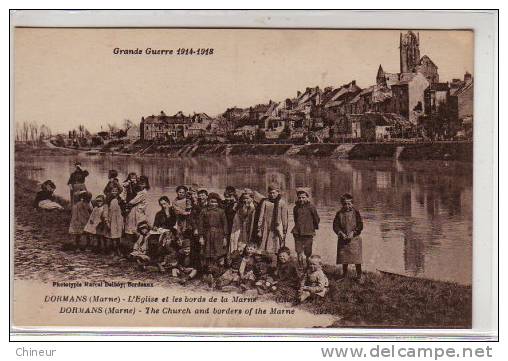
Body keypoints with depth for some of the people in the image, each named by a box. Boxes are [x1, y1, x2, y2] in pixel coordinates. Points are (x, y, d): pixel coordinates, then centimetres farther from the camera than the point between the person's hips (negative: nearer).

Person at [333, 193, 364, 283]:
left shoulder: (355, 213, -1)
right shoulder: (339, 214, 4)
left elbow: (360, 226, -3)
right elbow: (335, 225, 1)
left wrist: (353, 233, -16)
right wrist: (341, 233, -15)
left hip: (354, 238, -2)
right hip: (343, 239, 2)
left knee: (356, 258, -2)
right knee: (344, 259, 9)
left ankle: (359, 276, 9)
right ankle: (344, 275, 24)